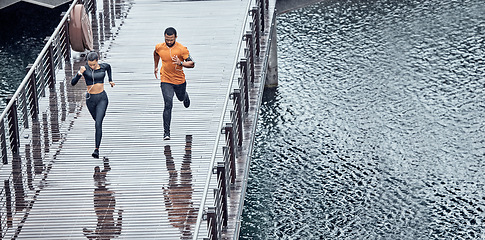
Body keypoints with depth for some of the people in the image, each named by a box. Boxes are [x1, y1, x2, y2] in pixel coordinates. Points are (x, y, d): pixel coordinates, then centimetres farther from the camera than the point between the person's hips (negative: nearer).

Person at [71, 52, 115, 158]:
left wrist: (110, 80, 25)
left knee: (98, 123, -15)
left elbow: (108, 67, 23)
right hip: (90, 99, 1)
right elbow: (73, 83, -19)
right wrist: (79, 73, -34)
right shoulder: (85, 69, -11)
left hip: (102, 98, -1)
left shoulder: (103, 66, -4)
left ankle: (97, 149, -16)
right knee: (97, 121, 21)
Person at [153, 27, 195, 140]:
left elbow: (192, 64, -15)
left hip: (180, 80, 1)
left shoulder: (182, 49, -16)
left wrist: (180, 63, -32)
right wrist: (156, 67, 24)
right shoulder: (159, 47, -8)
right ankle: (166, 132, -12)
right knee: (168, 104, -15)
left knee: (181, 97, 27)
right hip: (166, 81, -1)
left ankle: (185, 96, 68)